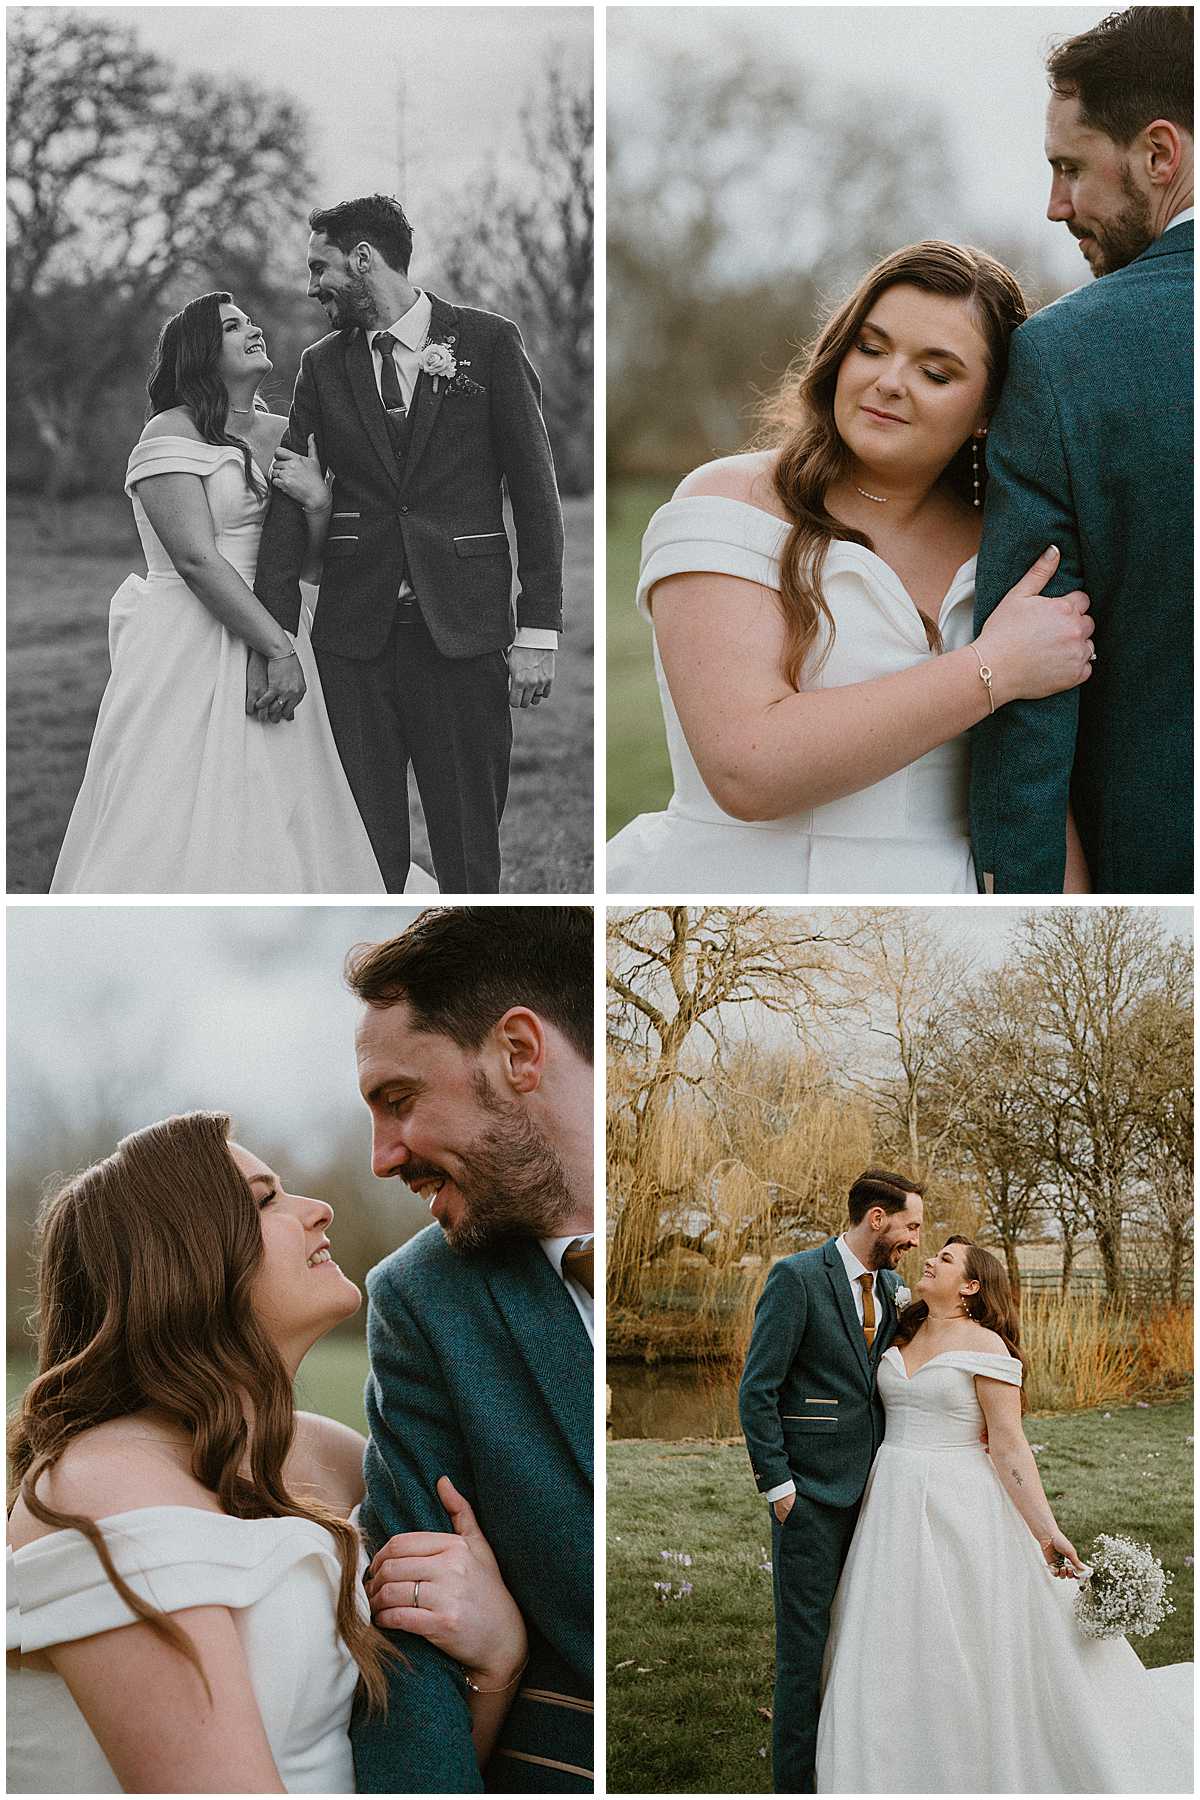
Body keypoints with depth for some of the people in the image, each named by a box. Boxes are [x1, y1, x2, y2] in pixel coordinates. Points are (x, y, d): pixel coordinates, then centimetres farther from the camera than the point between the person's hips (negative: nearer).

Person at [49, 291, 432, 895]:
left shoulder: (284, 436, 13)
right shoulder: (171, 434, -7)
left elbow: (313, 567, 14)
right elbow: (196, 560, -15)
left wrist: (318, 503, -7)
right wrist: (280, 650, -18)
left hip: (271, 643, 6)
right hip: (189, 657, -6)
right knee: (176, 832, -6)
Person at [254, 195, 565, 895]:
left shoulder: (490, 341, 2)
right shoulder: (323, 365, 11)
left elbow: (536, 490, 1)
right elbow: (291, 498, 6)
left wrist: (539, 629, -6)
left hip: (464, 628, -2)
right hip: (355, 633, 3)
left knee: (471, 850, 1)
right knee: (366, 847, 4)